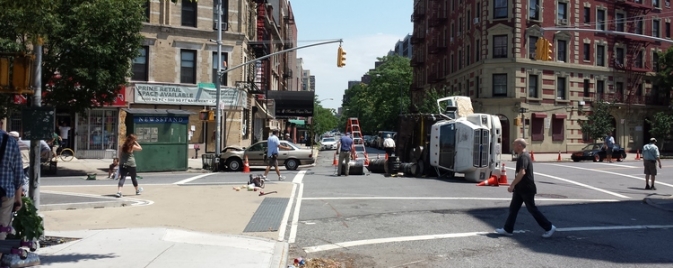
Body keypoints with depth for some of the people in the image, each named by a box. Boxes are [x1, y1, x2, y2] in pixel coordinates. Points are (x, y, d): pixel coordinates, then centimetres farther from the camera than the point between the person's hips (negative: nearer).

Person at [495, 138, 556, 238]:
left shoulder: (523, 157, -19)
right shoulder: (523, 156, 14)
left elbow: (522, 172, -31)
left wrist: (512, 185, -30)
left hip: (526, 189, -10)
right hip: (520, 189, 10)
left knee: (532, 209, -1)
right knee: (513, 208, 9)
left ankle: (549, 227, 10)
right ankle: (507, 229, 11)